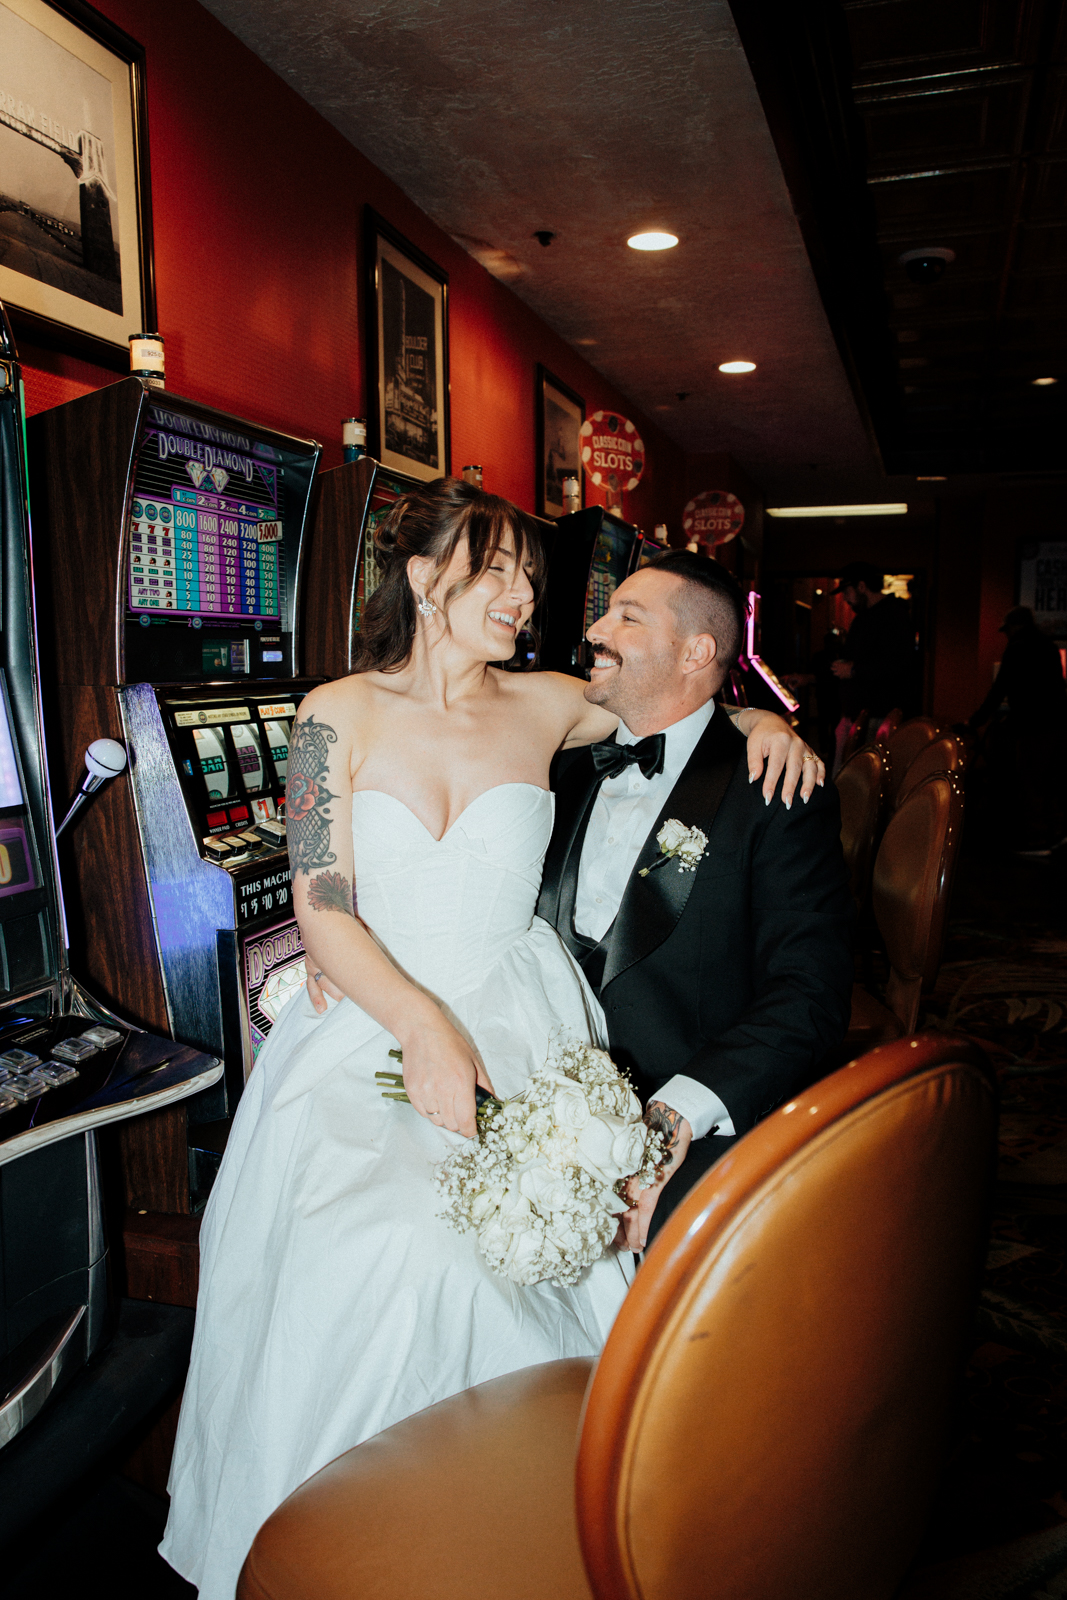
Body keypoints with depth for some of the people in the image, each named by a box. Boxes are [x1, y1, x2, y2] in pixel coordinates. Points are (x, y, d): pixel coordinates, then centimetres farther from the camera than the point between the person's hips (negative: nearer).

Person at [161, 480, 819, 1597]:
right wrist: (421, 1026, -20)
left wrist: (756, 719, 2)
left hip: (515, 1022, 1)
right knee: (365, 1247, -23)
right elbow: (322, 910, -5)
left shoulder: (544, 706, 6)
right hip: (367, 1022, -1)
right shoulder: (340, 713, 0)